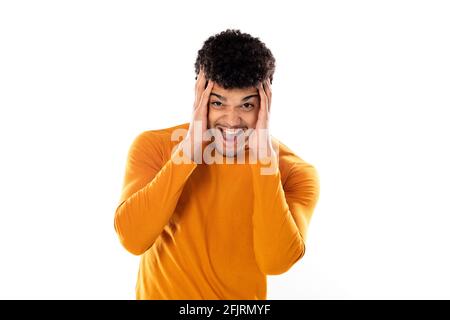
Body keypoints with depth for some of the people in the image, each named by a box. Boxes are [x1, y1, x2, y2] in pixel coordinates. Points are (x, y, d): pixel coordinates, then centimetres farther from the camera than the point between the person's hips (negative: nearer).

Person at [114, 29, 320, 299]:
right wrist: (190, 147, -27)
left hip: (242, 296, 0)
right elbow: (133, 239, -23)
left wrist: (264, 156, -27)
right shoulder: (153, 147, -11)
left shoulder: (295, 172, -13)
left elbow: (276, 261, -25)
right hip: (160, 293, 0)